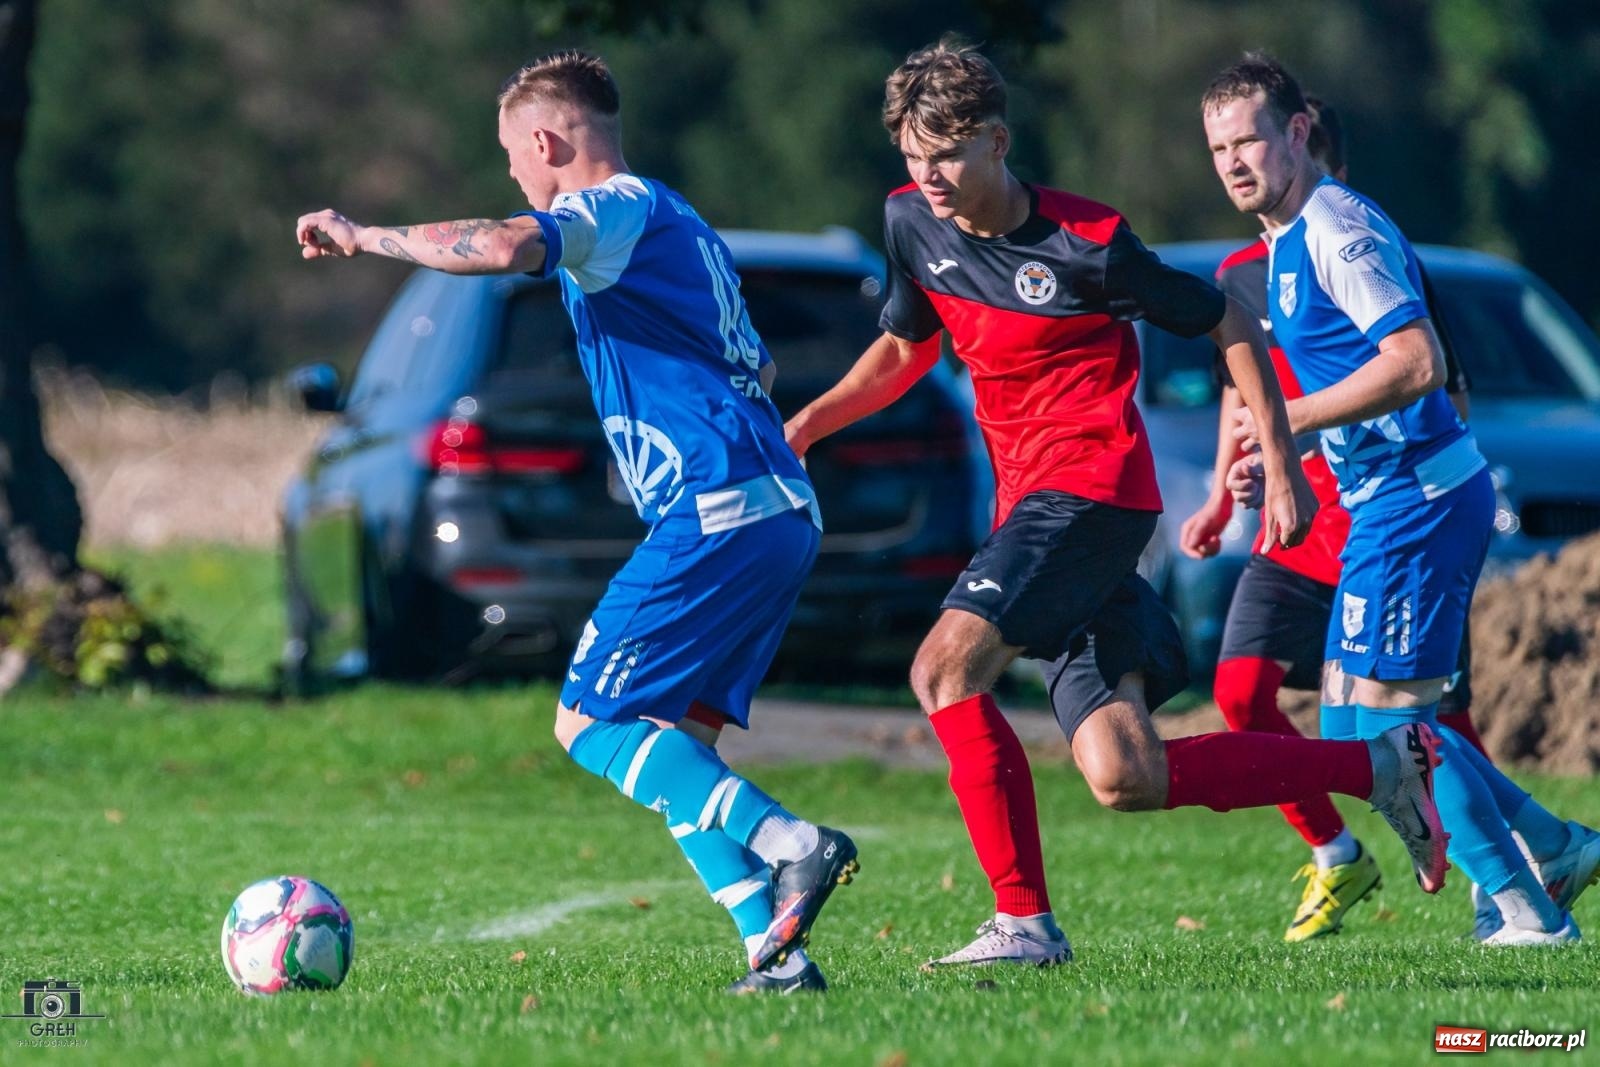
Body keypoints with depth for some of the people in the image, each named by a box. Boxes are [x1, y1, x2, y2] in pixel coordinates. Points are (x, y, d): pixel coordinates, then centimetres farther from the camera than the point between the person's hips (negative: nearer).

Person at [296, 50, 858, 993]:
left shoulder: (616, 209, -5)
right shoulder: (681, 225, 25)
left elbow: (502, 246, -26)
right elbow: (758, 367, 34)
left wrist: (363, 236, -15)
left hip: (716, 516, -9)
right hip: (785, 512, 9)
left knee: (590, 722, -5)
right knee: (669, 739, 10)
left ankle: (785, 841, -20)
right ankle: (775, 947, -2)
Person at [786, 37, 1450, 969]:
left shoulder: (1085, 243, -12)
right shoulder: (912, 223, 7)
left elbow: (1231, 325, -1)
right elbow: (905, 348, 25)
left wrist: (1282, 466, -1)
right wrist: (807, 423, 10)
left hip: (1094, 487, -7)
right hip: (1029, 501, 7)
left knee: (946, 666, -24)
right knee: (1126, 779, -2)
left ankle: (1025, 920, -19)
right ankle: (1382, 765, 14)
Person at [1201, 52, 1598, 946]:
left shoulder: (1336, 229, -15)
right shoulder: (1286, 245, 17)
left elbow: (1417, 362, -24)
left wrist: (1292, 420, -21)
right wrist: (1275, 467, 13)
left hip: (1418, 498, -10)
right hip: (1386, 503, 10)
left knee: (1384, 715, -9)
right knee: (1352, 728, 12)